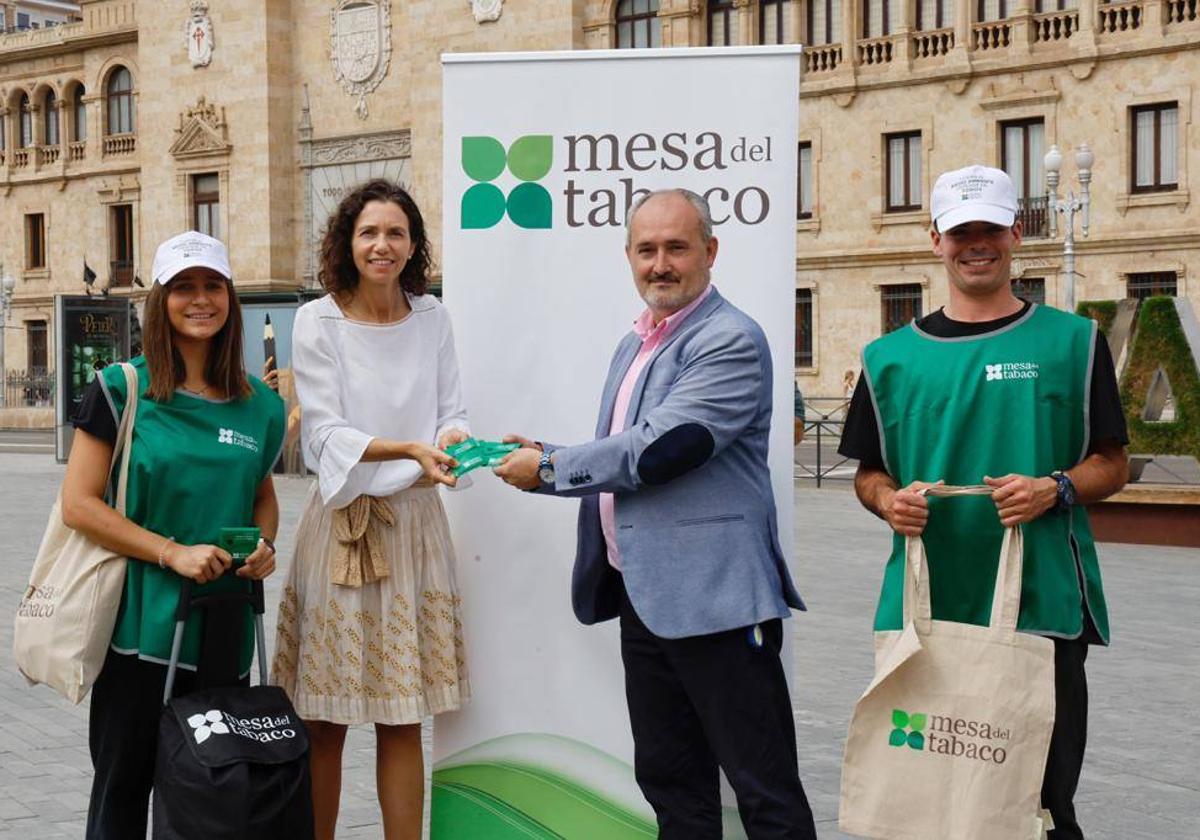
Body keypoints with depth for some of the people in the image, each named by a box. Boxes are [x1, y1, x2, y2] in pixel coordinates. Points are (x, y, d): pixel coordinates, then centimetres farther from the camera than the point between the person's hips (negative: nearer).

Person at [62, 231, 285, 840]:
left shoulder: (260, 406, 8)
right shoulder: (121, 390, -4)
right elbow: (78, 503, -9)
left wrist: (264, 546, 1)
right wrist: (174, 553, -16)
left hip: (223, 628, 4)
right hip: (140, 621, -3)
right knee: (123, 786, 6)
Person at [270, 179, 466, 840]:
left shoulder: (432, 319, 7)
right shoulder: (317, 322, -3)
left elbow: (450, 414, 7)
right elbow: (326, 435, -8)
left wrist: (452, 442, -17)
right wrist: (408, 449, -22)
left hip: (414, 522, 3)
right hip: (340, 523, -2)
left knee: (402, 721, 6)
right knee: (324, 723, 2)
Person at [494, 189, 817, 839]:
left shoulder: (731, 340, -13)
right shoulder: (634, 344, 17)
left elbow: (657, 449, -21)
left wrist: (548, 468, -10)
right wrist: (543, 461, 3)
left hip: (716, 598, -9)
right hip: (643, 595, 9)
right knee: (670, 783, 17)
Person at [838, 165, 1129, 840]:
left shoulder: (1072, 341, 6)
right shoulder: (891, 357, 11)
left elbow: (1112, 464, 7)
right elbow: (869, 474, 16)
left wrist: (1054, 490, -13)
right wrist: (890, 501, -6)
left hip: (1042, 605, -2)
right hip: (924, 605, 2)